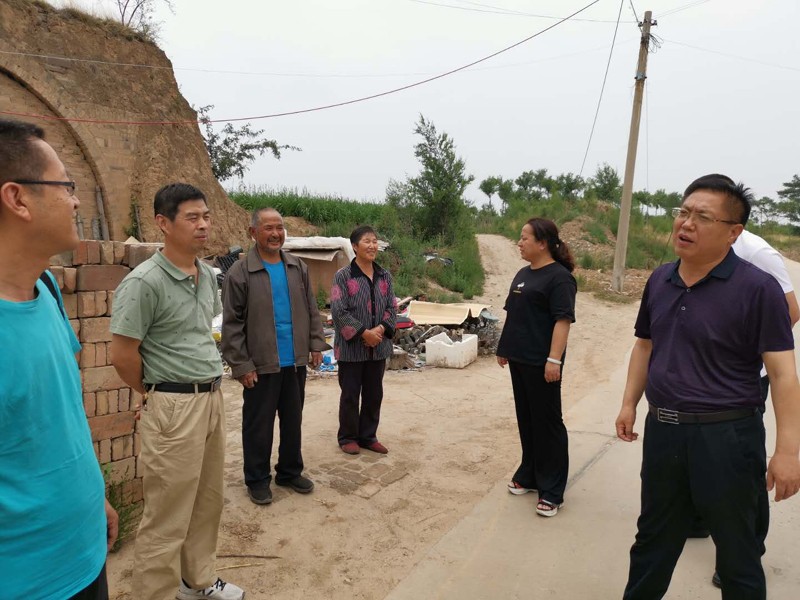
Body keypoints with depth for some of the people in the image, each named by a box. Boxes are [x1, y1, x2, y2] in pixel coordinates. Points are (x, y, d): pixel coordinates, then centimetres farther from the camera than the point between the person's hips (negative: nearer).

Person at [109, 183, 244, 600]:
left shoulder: (208, 275, 7)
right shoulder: (144, 282, -17)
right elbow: (122, 355, -13)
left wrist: (210, 389, 15)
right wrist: (155, 396, 1)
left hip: (212, 398, 8)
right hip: (174, 406, -7)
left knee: (207, 501, 19)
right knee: (168, 515, 4)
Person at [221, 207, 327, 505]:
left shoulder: (298, 267, 6)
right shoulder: (240, 273, -8)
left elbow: (311, 310, 12)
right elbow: (232, 324, -9)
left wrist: (316, 344, 5)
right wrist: (241, 365, -11)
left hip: (296, 362, 5)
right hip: (261, 366, -4)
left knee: (293, 421, 16)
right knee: (258, 425, 8)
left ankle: (290, 471, 34)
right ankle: (257, 479, 26)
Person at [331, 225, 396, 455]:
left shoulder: (384, 276, 7)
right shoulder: (343, 276, -9)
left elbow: (392, 308, 6)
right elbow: (339, 311, -14)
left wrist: (381, 329, -12)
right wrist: (363, 332, -19)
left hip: (378, 346, 5)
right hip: (351, 347, -5)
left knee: (374, 393, 13)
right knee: (350, 394, 6)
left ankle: (368, 436, 27)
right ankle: (348, 437, 22)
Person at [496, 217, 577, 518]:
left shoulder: (559, 277, -13)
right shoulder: (523, 274, 13)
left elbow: (563, 320, -18)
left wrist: (554, 359, -24)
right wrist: (505, 347, 20)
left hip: (541, 362, -8)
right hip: (519, 359, 8)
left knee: (547, 422, 0)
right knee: (526, 419, 17)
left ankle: (552, 490, 11)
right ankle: (529, 475, 31)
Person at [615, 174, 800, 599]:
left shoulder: (757, 288, -13)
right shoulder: (660, 280, 4)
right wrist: (629, 403, 12)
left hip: (726, 435, -5)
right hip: (662, 429, 6)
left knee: (737, 552, 14)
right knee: (653, 538, 22)